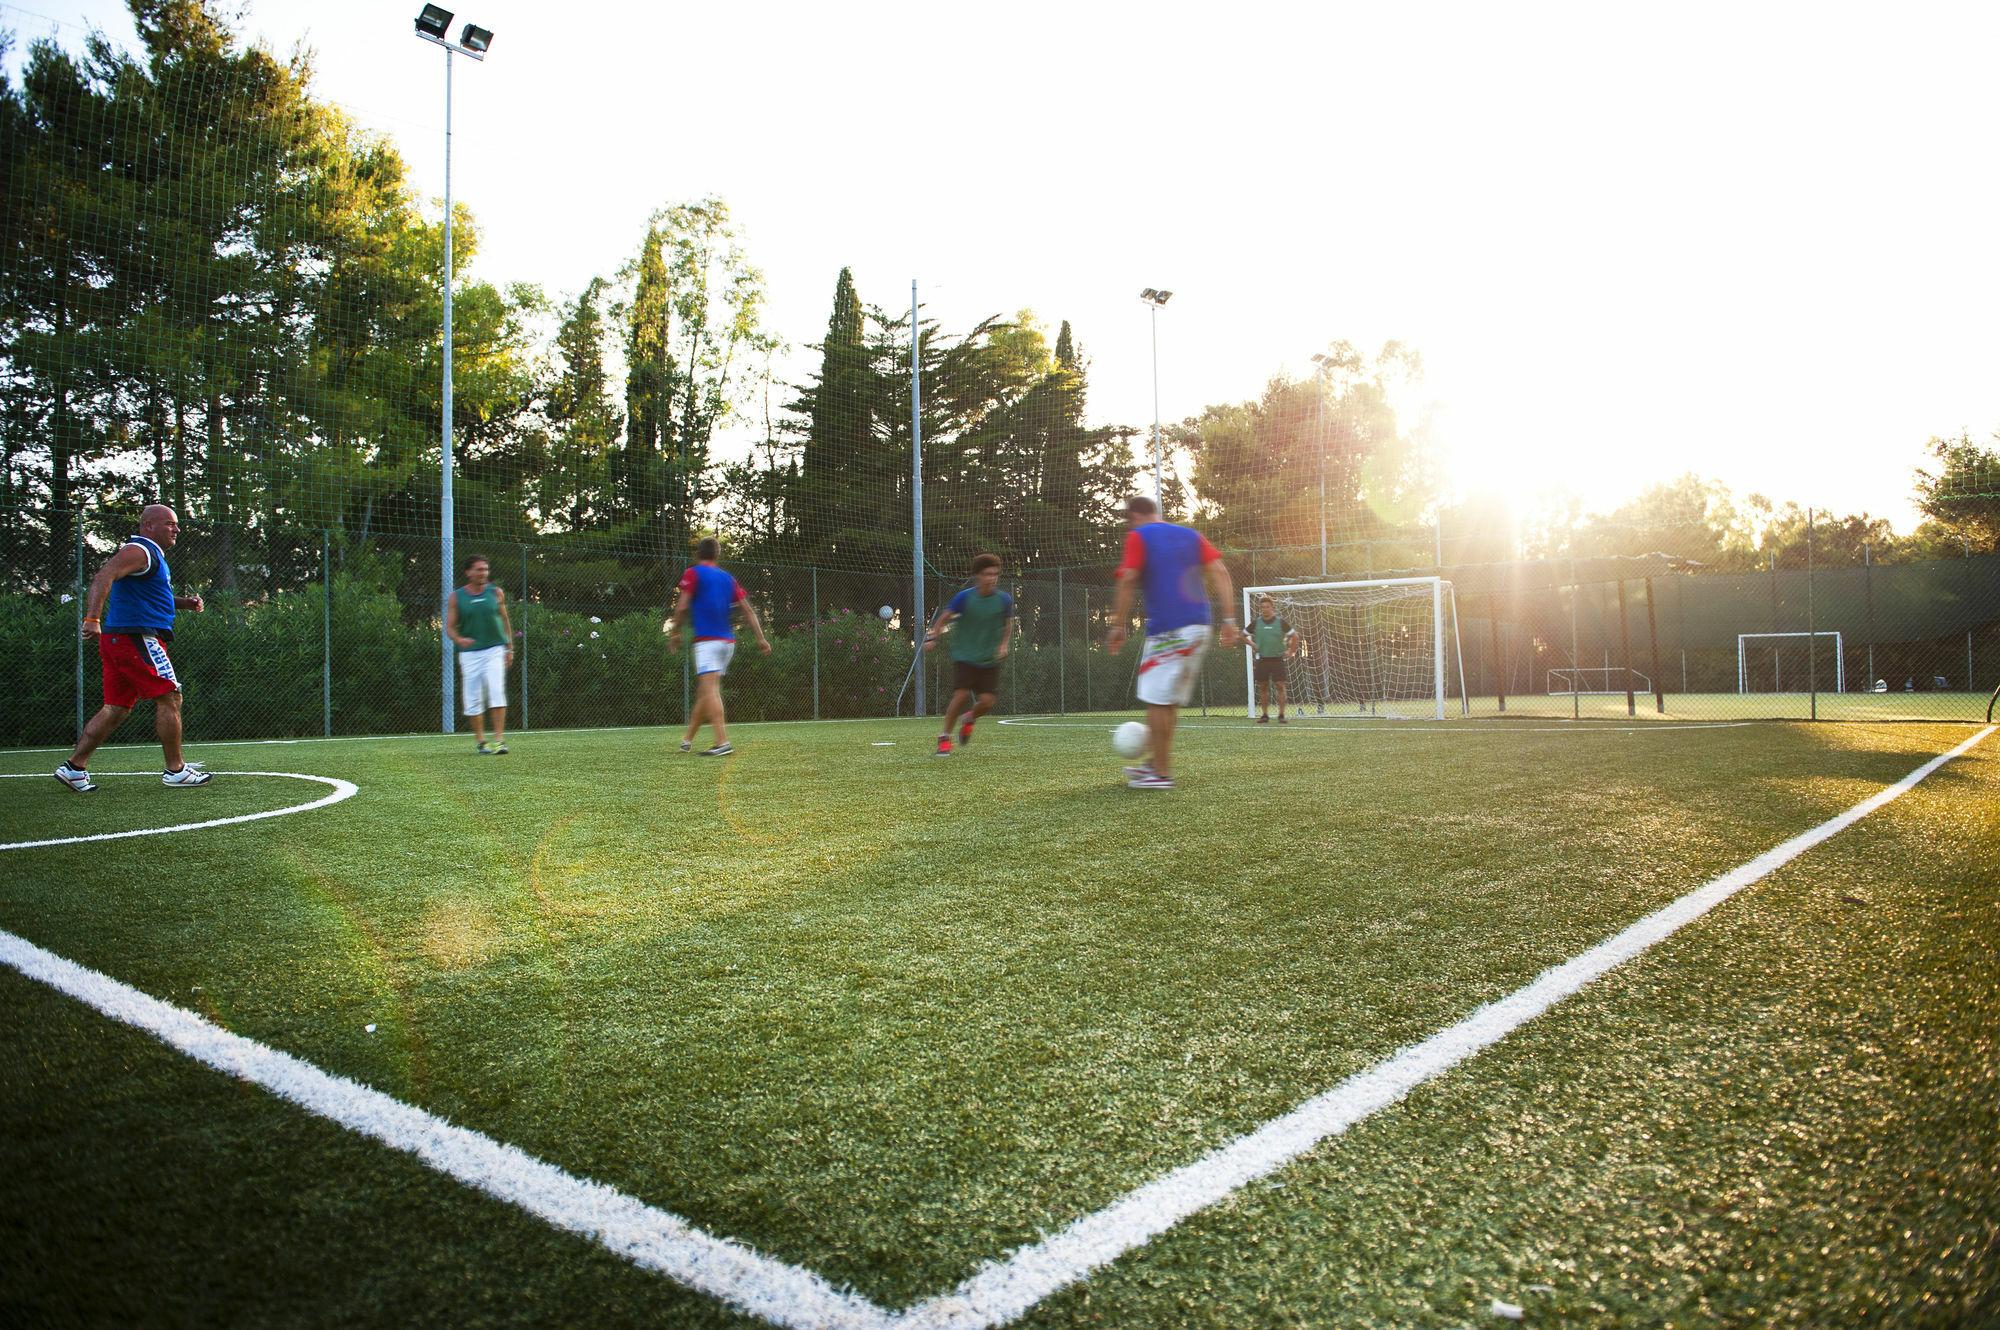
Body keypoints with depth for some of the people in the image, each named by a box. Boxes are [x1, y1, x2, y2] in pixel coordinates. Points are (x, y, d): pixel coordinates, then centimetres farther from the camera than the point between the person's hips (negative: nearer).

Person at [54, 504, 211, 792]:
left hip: (118, 640, 11)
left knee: (117, 708, 11)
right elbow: (103, 577, -25)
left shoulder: (153, 555, 23)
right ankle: (175, 770, -1)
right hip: (136, 638, -11)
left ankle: (74, 767, 11)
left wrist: (184, 602, 19)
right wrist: (92, 618, -37)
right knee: (169, 698, -6)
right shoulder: (139, 550, -10)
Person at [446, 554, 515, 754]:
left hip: (495, 649, 0)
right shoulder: (456, 597, 2)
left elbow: (505, 620, 15)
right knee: (473, 699, 1)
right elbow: (449, 627, 2)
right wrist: (459, 639, -20)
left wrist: (509, 648, 13)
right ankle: (480, 741, 15)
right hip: (469, 653, 1)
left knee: (496, 691, -16)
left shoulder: (496, 593, 5)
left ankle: (499, 739, -16)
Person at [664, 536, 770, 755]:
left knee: (710, 689, -14)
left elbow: (681, 606, -7)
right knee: (704, 691, 14)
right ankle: (687, 739, 26)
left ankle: (722, 742, -25)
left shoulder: (693, 573, 2)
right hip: (728, 640, 7)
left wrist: (674, 633, 4)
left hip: (707, 640, -6)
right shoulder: (728, 578, 17)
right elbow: (748, 610, 12)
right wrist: (761, 638, 11)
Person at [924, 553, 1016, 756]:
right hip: (964, 656, -2)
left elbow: (1008, 624, 12)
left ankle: (971, 719, 30)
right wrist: (932, 636, -14)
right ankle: (945, 738, 2)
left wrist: (1003, 645, -1)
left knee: (987, 701, -7)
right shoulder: (964, 597, -10)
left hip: (990, 660, 2)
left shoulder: (1004, 600, -4)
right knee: (961, 695, -16)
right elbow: (944, 617, -1)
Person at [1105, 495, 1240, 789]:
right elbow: (1219, 572, 9)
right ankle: (1156, 763, 24)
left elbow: (1127, 581, -11)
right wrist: (1229, 618, 7)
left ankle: (1161, 774, -1)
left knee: (1156, 700, -1)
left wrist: (1118, 626, -6)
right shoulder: (1191, 535, 18)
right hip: (1199, 627, 7)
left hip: (1167, 630, -7)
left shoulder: (1138, 537, 1)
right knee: (1171, 701, 15)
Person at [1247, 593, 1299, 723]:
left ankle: (1281, 715, -3)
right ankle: (1264, 715, 8)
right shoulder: (1256, 623, 5)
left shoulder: (1280, 622, 2)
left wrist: (1290, 652, 5)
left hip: (1277, 659, -2)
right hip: (1262, 660, 2)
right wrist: (1252, 645, 4)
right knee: (1263, 687, 3)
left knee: (1280, 686, -7)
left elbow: (1294, 635, 10)